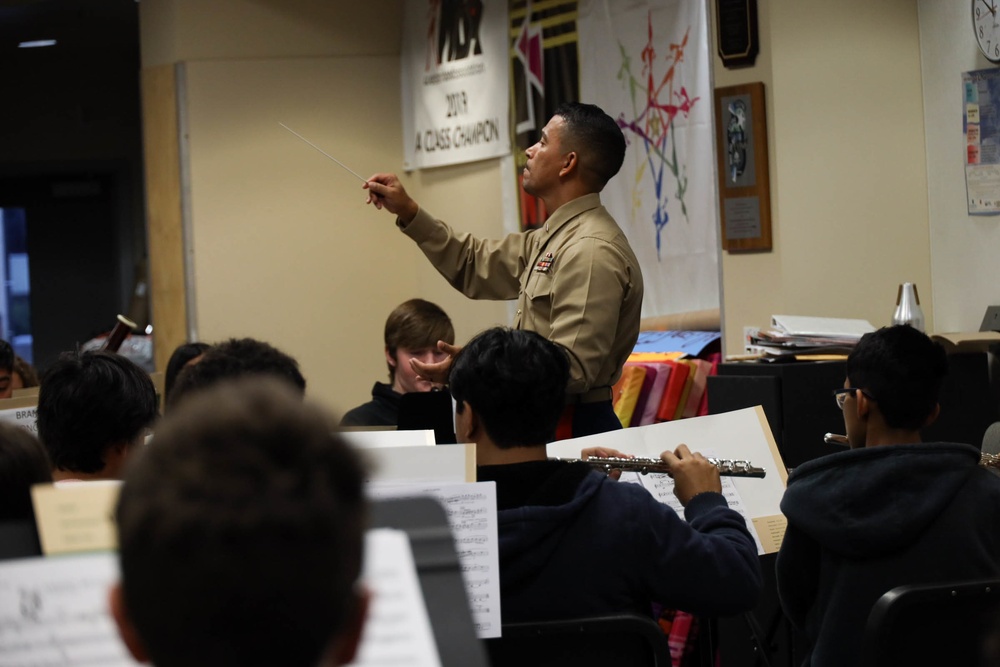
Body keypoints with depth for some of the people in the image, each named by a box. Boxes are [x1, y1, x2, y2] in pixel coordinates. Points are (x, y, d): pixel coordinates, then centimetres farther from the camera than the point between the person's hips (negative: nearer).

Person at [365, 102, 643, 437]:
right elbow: (475, 265, 27)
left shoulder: (591, 252, -20)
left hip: (575, 432, -10)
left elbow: (571, 369, -27)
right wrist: (408, 212, 20)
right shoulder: (550, 241, 15)